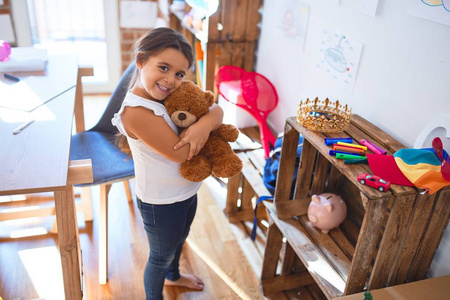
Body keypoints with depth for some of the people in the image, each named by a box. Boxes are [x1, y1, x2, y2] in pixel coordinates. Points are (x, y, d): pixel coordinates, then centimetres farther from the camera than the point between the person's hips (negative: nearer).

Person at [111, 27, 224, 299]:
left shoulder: (170, 93, -7)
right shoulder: (136, 112, -31)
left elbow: (217, 110, -9)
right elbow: (180, 153, -30)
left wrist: (205, 123, -31)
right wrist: (205, 123, -19)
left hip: (187, 192, 8)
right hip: (161, 203, -8)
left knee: (179, 240, 33)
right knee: (161, 256, 18)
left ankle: (173, 276, 63)